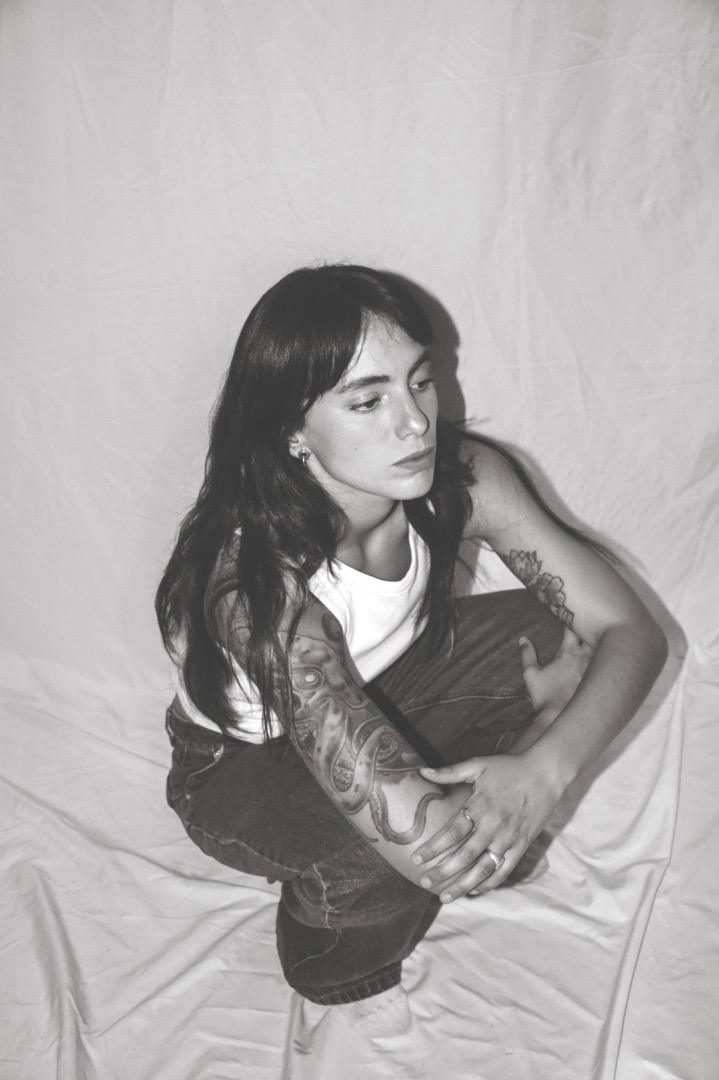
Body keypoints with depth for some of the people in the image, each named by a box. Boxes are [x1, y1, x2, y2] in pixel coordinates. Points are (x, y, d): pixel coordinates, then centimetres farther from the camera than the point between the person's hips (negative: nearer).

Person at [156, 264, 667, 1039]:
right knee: (383, 857, -34)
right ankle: (335, 969, 5)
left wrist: (541, 771, -37)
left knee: (564, 639, -16)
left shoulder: (463, 477, -24)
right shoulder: (256, 577, -39)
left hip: (383, 687, 4)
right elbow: (424, 845, -43)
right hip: (242, 766, -4)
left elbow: (633, 631, -22)